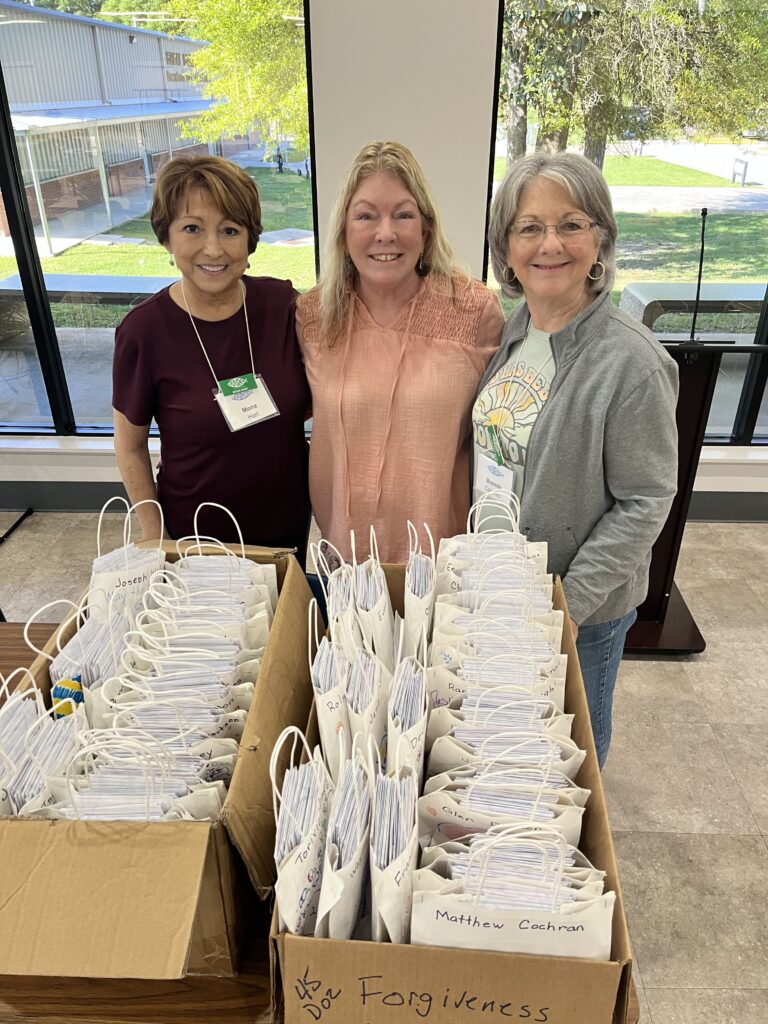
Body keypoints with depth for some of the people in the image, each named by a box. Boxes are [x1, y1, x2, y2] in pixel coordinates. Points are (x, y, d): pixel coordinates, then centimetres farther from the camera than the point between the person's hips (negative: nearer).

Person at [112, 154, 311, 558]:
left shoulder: (282, 304, -11)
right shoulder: (143, 331, -17)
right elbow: (130, 445, -5)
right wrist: (156, 539, -7)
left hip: (289, 521, 3)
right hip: (195, 537, -2)